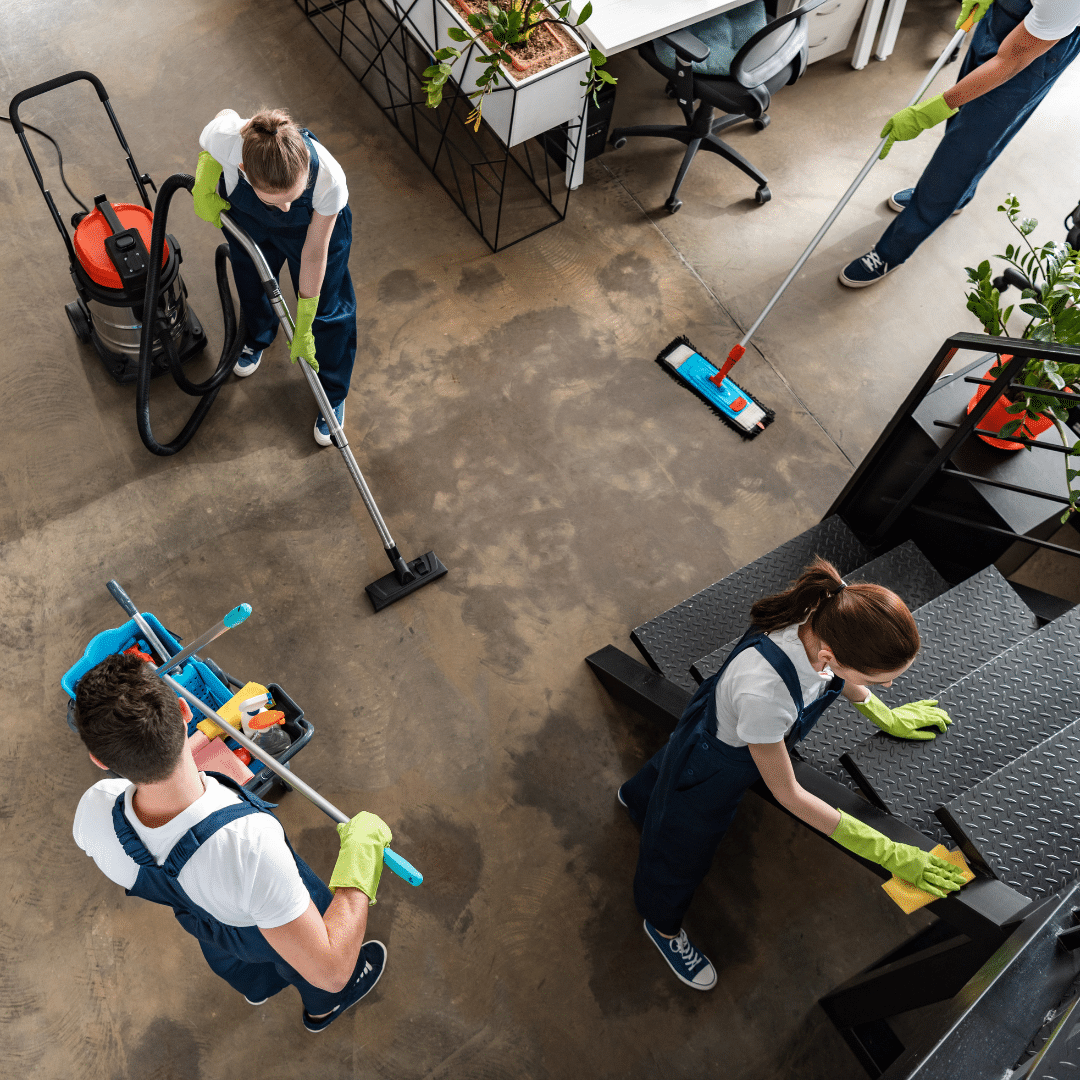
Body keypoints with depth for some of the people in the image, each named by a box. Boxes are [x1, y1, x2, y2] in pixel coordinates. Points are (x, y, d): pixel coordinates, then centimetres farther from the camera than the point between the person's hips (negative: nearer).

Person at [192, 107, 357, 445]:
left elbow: (314, 254, -28)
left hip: (312, 222, -2)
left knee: (327, 311, 7)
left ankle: (332, 395, 33)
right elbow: (226, 113, -14)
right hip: (246, 216, 2)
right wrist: (204, 189, -20)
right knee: (251, 285, 26)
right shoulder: (226, 137, -43)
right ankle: (257, 338, 62)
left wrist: (303, 328, -19)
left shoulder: (329, 179, -45)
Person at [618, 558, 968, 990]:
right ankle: (662, 926, 59)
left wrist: (886, 717, 10)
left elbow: (838, 674, -2)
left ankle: (637, 796, 76)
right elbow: (788, 795, -31)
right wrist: (886, 852, -25)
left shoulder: (828, 619, -31)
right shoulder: (763, 691, -51)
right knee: (682, 852, 25)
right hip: (710, 772, -6)